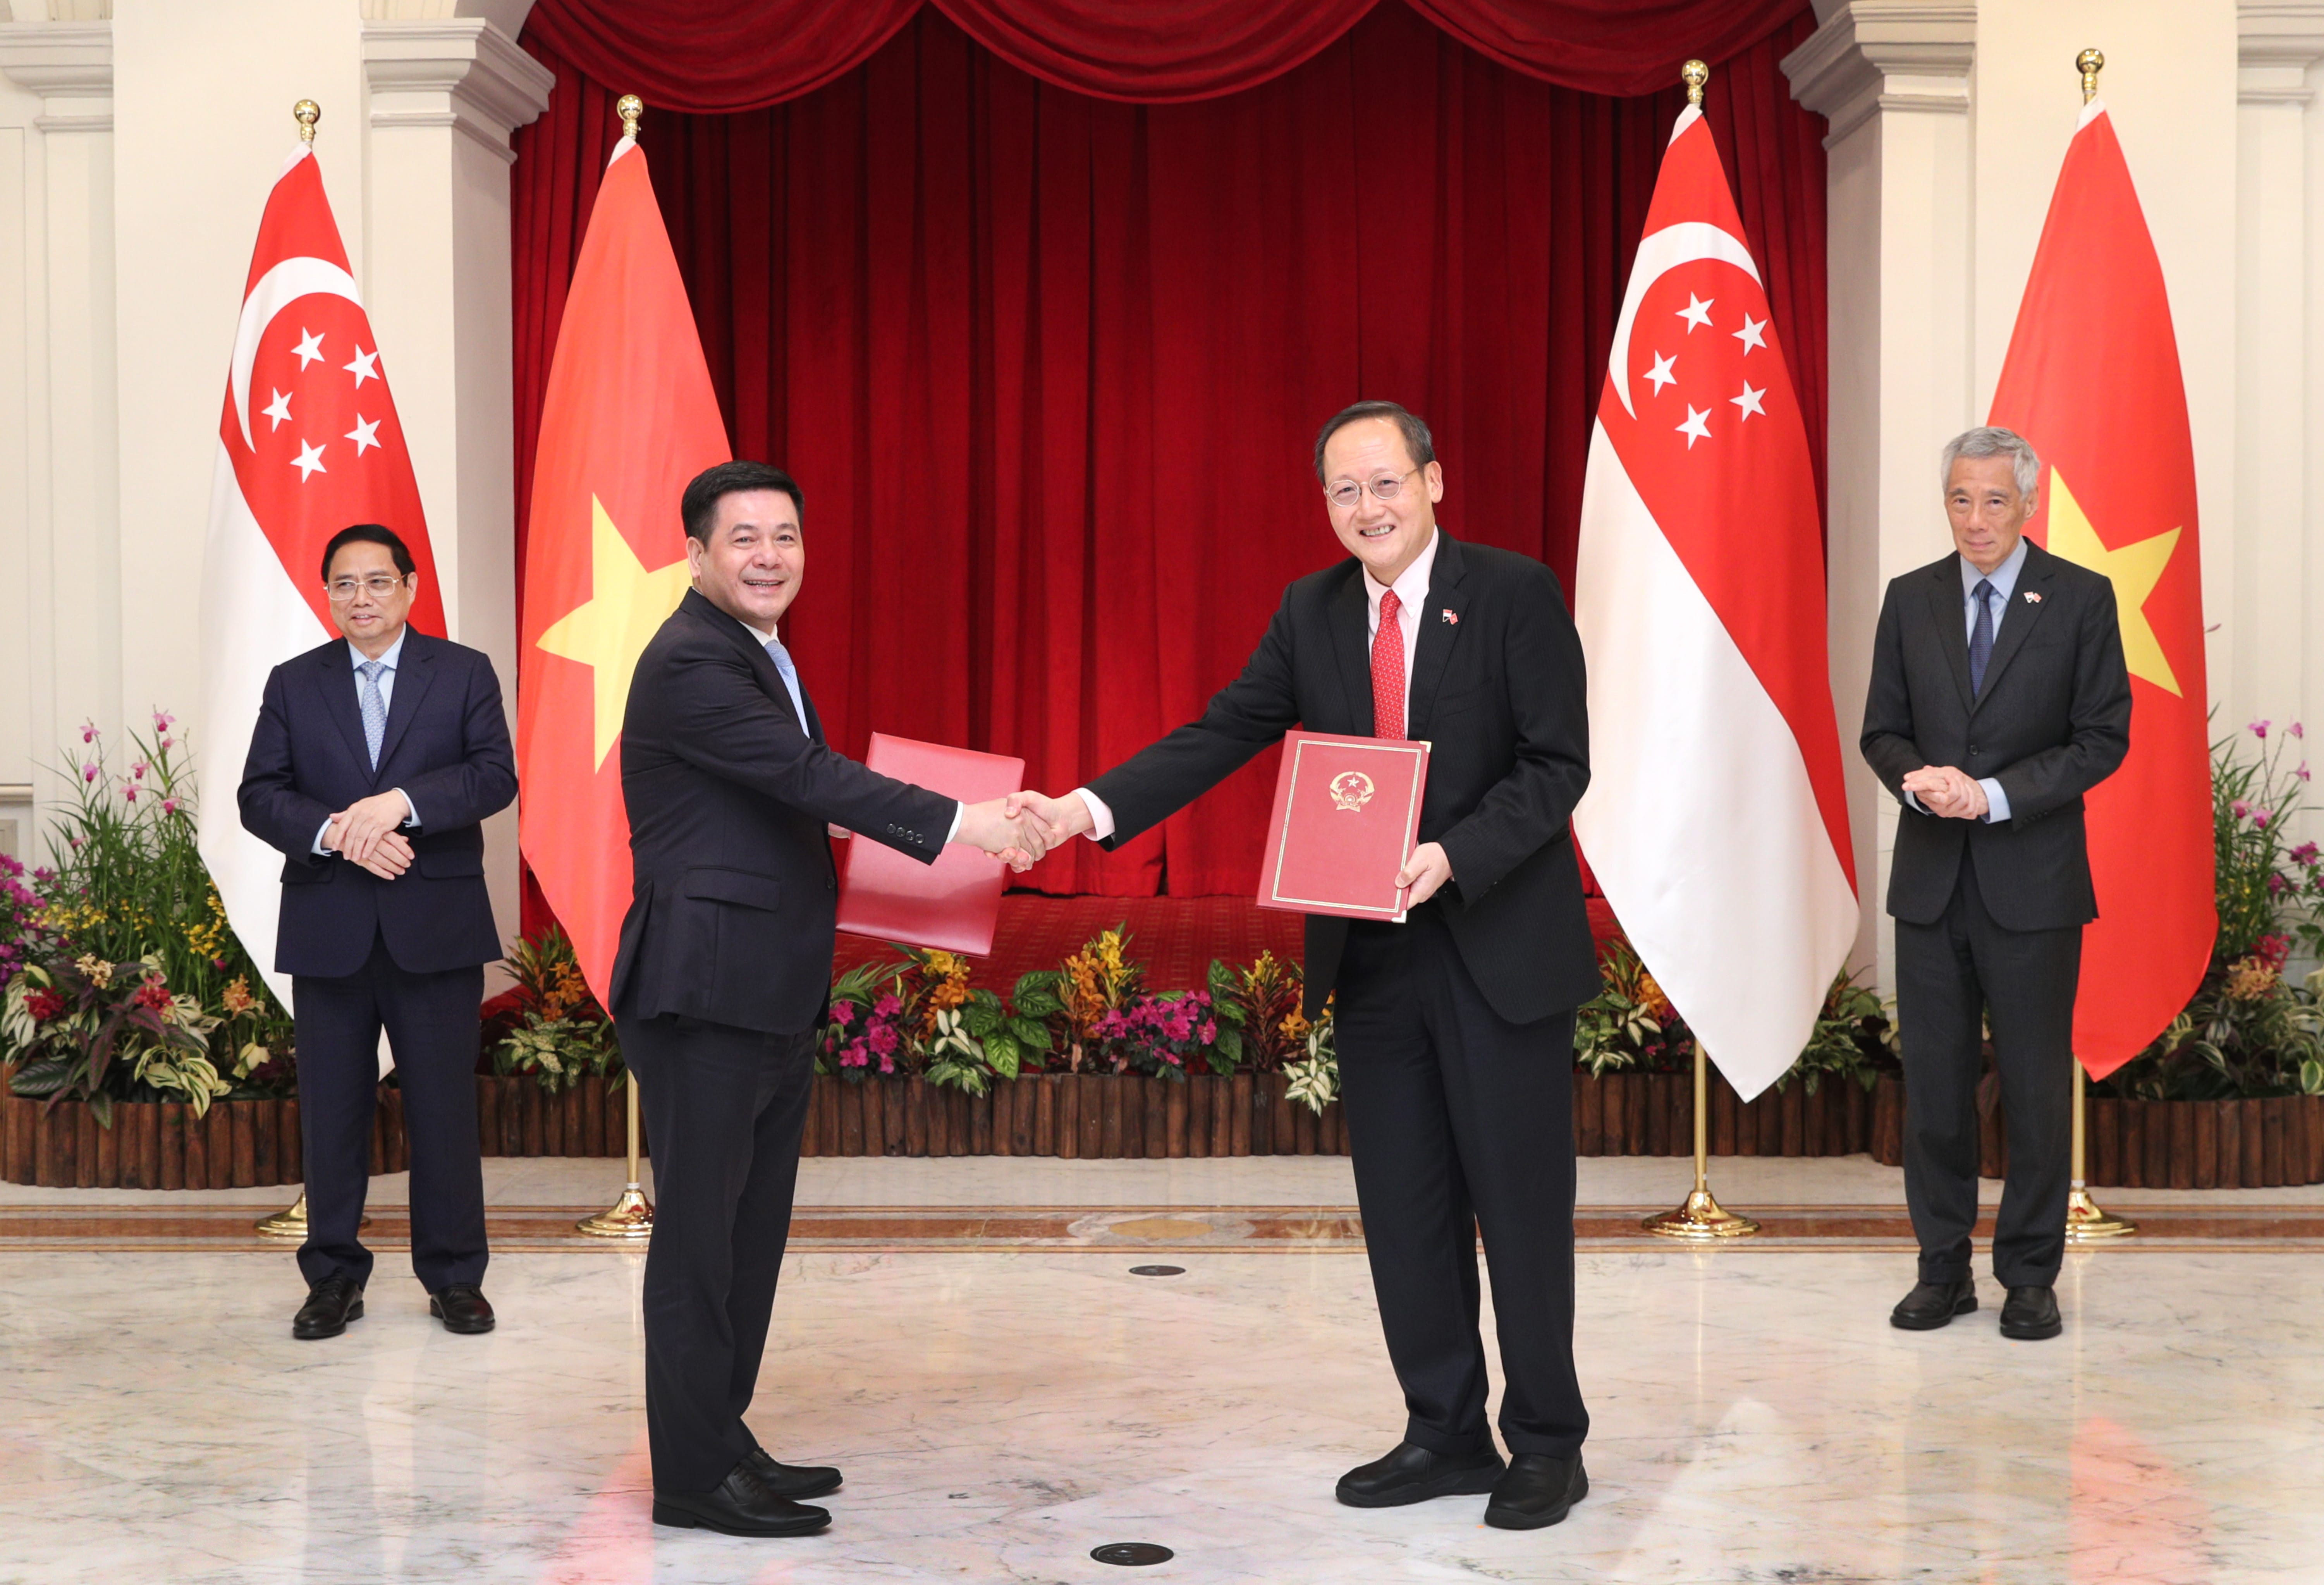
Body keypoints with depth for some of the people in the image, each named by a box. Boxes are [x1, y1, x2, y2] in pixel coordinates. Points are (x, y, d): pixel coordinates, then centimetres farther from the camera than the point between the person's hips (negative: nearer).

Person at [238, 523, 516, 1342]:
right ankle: (334, 1278, 16)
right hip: (328, 930, 2)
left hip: (436, 925, -2)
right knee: (331, 1108, 6)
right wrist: (336, 833, -17)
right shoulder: (294, 684, 10)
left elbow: (495, 776, -8)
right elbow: (260, 796, 1)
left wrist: (402, 801, -22)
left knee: (445, 1105, 2)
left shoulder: (464, 673, 4)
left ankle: (454, 1278, 13)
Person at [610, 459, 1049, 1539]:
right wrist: (965, 824, -25)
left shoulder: (765, 658, 17)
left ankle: (725, 1439, 25)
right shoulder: (691, 663, -15)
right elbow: (812, 778, -24)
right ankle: (692, 1475, 6)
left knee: (752, 1235, 15)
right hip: (707, 995, -10)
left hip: (773, 999, 10)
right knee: (700, 1236, -2)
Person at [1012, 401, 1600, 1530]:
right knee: (1405, 1211, 11)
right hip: (1372, 958, 5)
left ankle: (1546, 1445, 17)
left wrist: (1455, 855, -25)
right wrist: (1095, 807, -13)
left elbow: (1558, 761, -12)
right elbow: (1222, 735, 1)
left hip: (1500, 949, -5)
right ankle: (1447, 1435, 24)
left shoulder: (1514, 593, -8)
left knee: (1521, 1205, 3)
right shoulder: (1311, 614, 7)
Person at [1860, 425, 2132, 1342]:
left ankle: (2030, 1275, 15)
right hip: (1931, 882, 3)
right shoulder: (1911, 600, 8)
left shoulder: (2082, 599, -1)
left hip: (2031, 880, -3)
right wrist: (1918, 781, -13)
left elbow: (2103, 739, -5)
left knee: (2037, 1085, 4)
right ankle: (1944, 1269, 17)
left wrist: (1995, 795, -16)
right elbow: (1882, 731, 10)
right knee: (1935, 1083, 6)